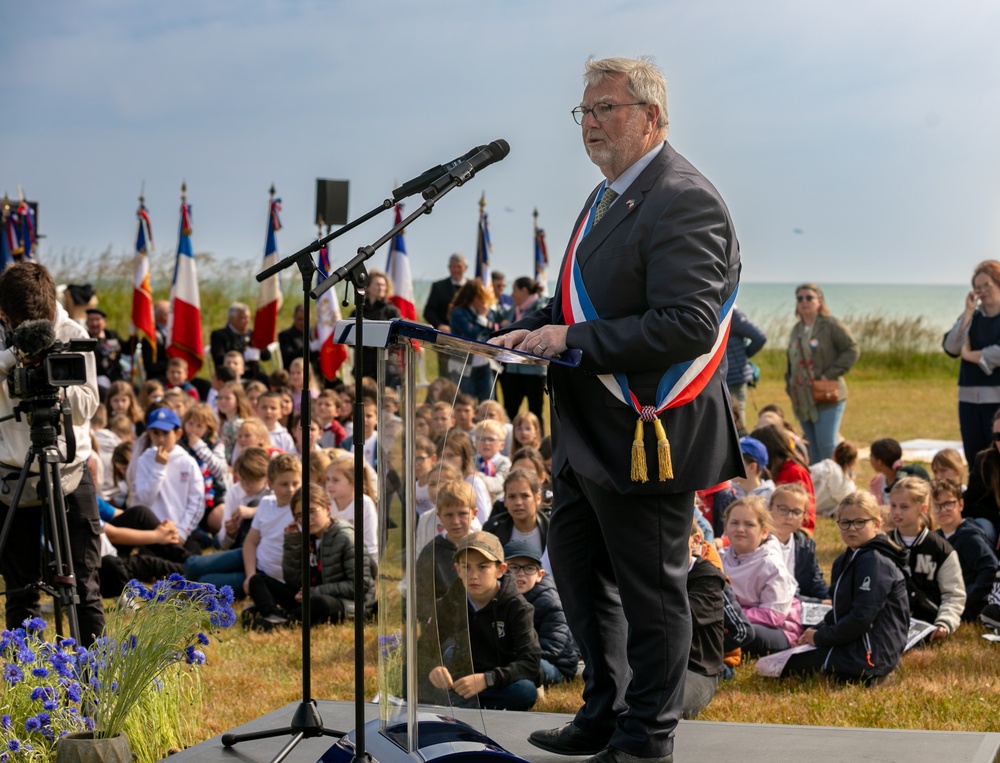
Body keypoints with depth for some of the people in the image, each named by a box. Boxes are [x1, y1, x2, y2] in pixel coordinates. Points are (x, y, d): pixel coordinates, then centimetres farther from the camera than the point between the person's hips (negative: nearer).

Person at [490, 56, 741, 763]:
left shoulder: (685, 201, -19)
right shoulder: (609, 195, 14)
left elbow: (688, 326, -27)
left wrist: (571, 340, -26)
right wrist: (528, 330, 6)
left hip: (647, 432, -11)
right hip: (592, 432, 11)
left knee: (649, 590, 2)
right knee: (578, 568, 21)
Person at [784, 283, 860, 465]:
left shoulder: (831, 325, -7)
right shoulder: (797, 330, 16)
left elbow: (852, 350, -13)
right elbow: (791, 362, 24)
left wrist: (830, 375, -17)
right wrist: (790, 386, 11)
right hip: (803, 400, 7)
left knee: (826, 444, -10)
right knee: (813, 447, 10)